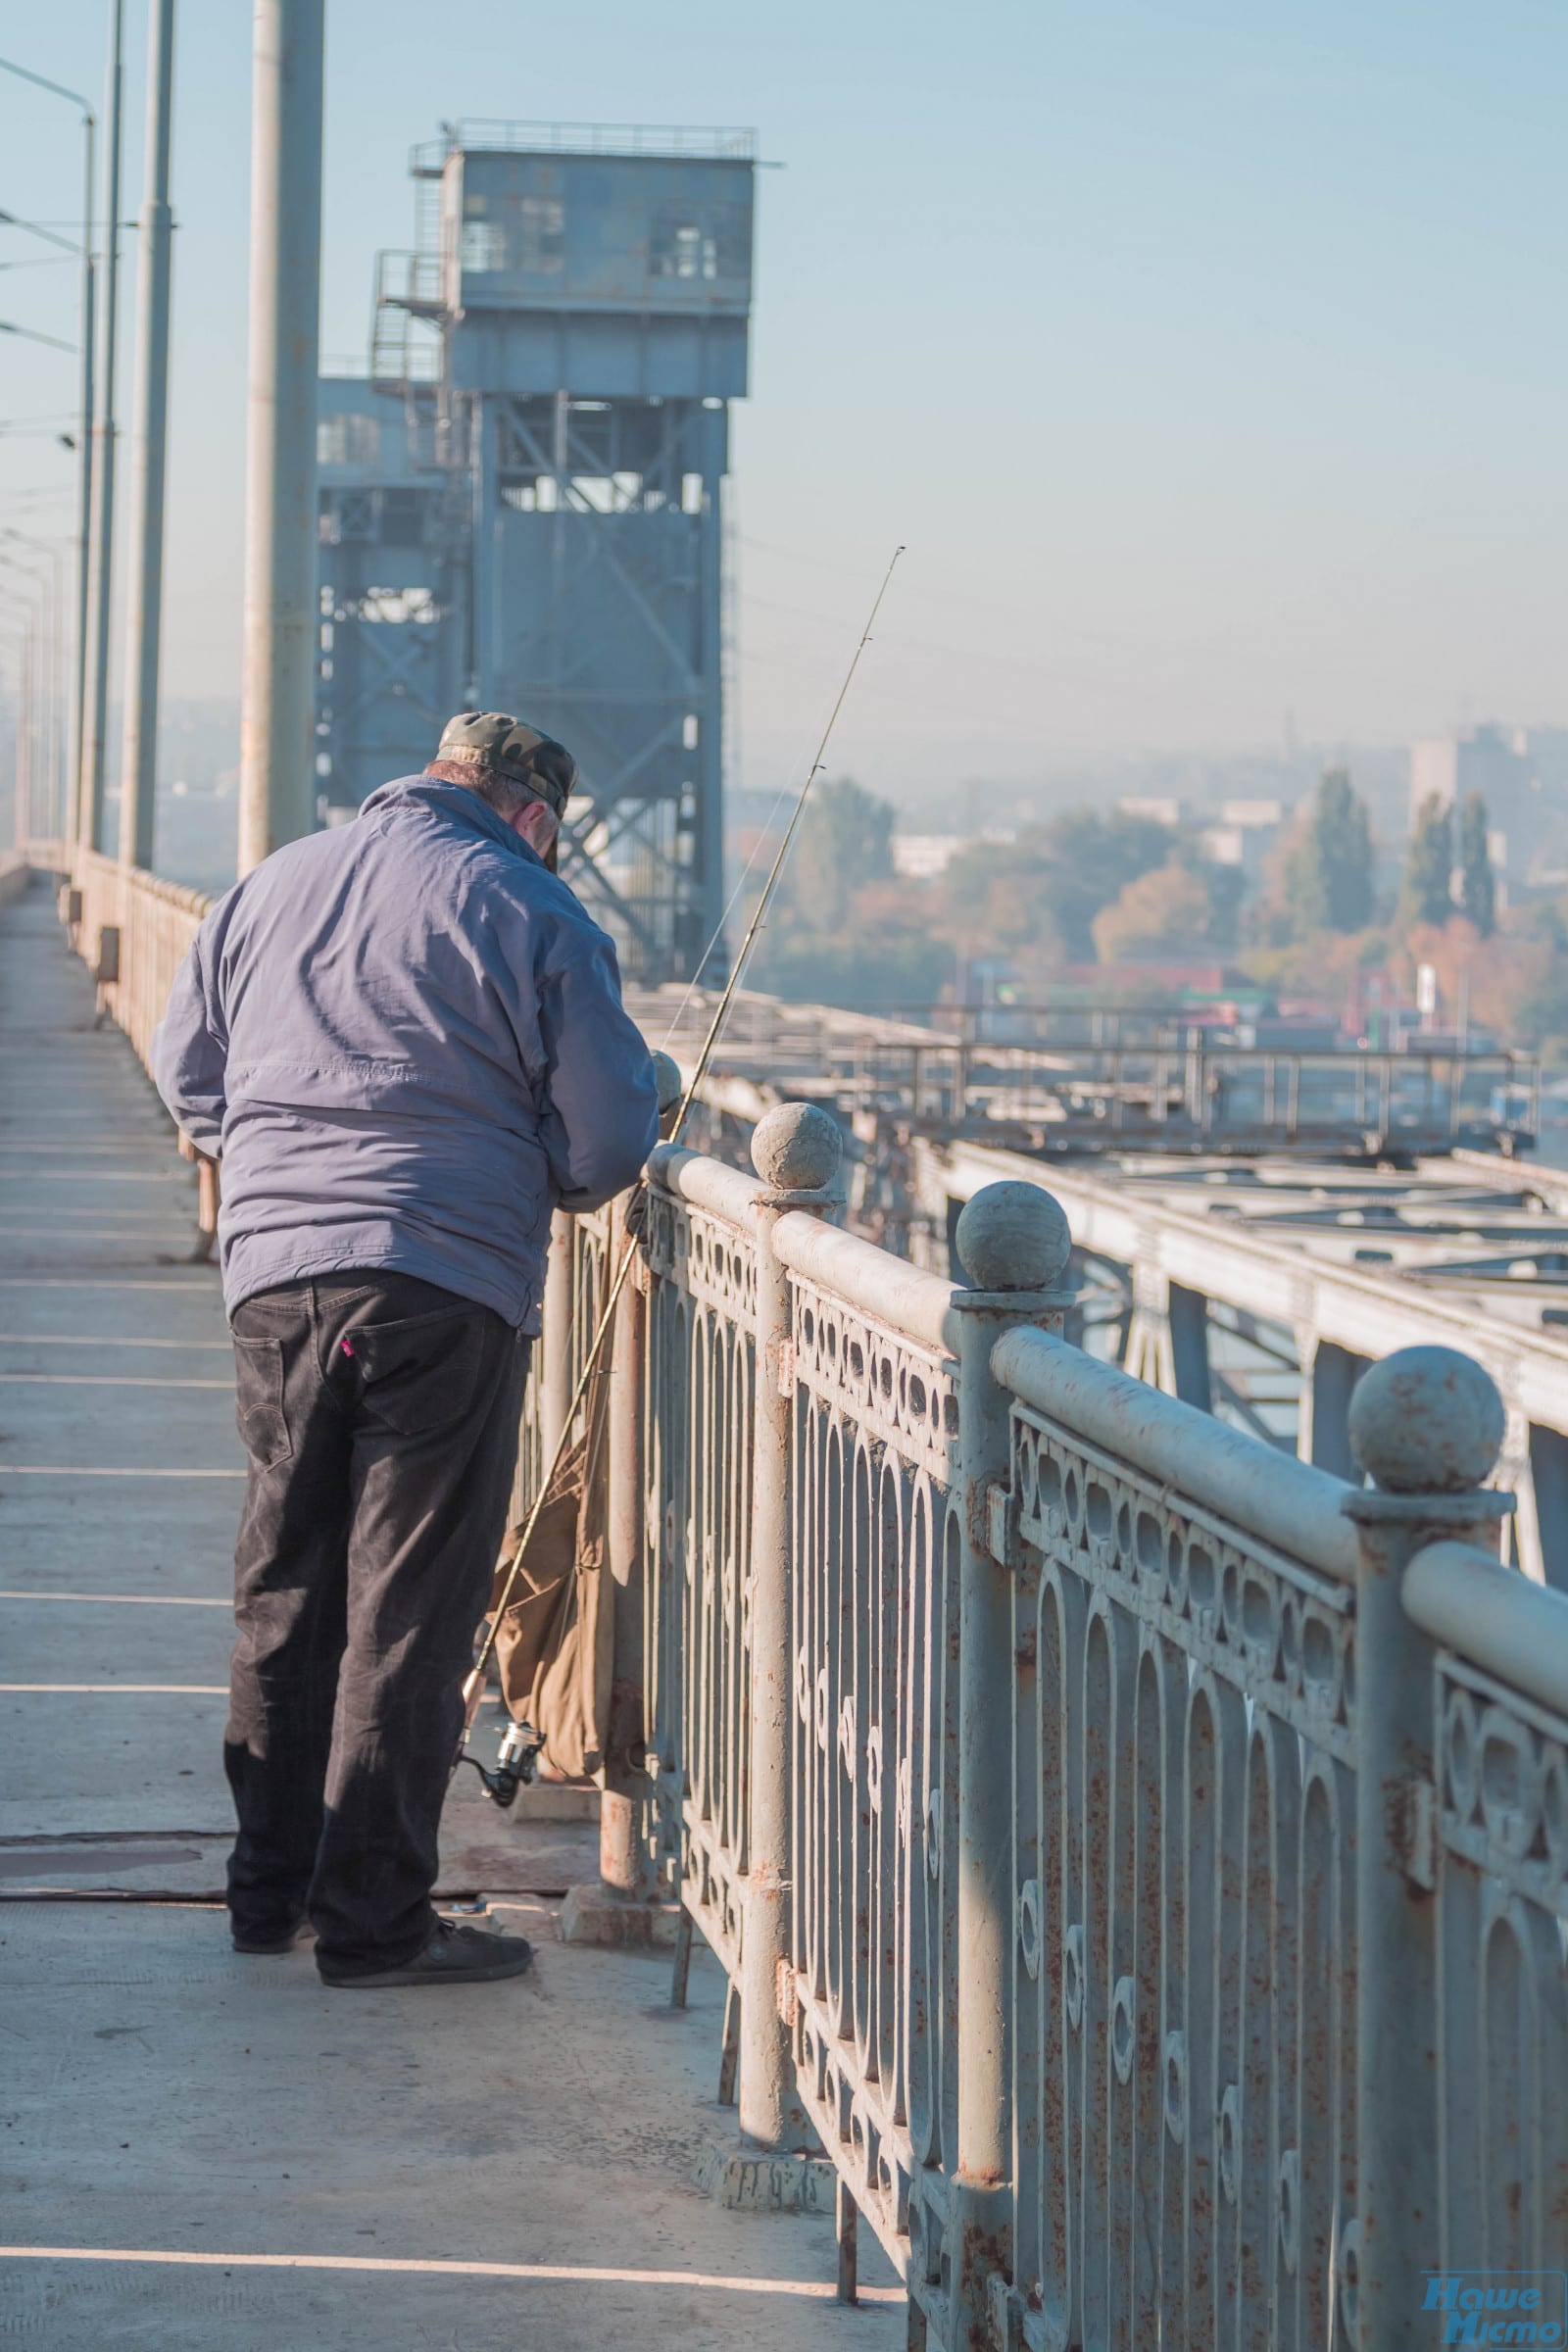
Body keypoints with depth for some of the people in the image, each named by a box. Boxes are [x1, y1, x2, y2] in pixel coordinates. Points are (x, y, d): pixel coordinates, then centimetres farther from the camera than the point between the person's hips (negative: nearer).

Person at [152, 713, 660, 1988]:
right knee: (410, 1607, -1)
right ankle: (375, 1918, 0)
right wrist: (546, 1184, 16)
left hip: (274, 1269, 5)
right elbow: (612, 1132, -4)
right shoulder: (531, 912, -3)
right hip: (449, 1279, -5)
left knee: (285, 1588, 15)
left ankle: (269, 1887, 22)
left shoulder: (265, 890, 13)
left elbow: (187, 1076, 21)